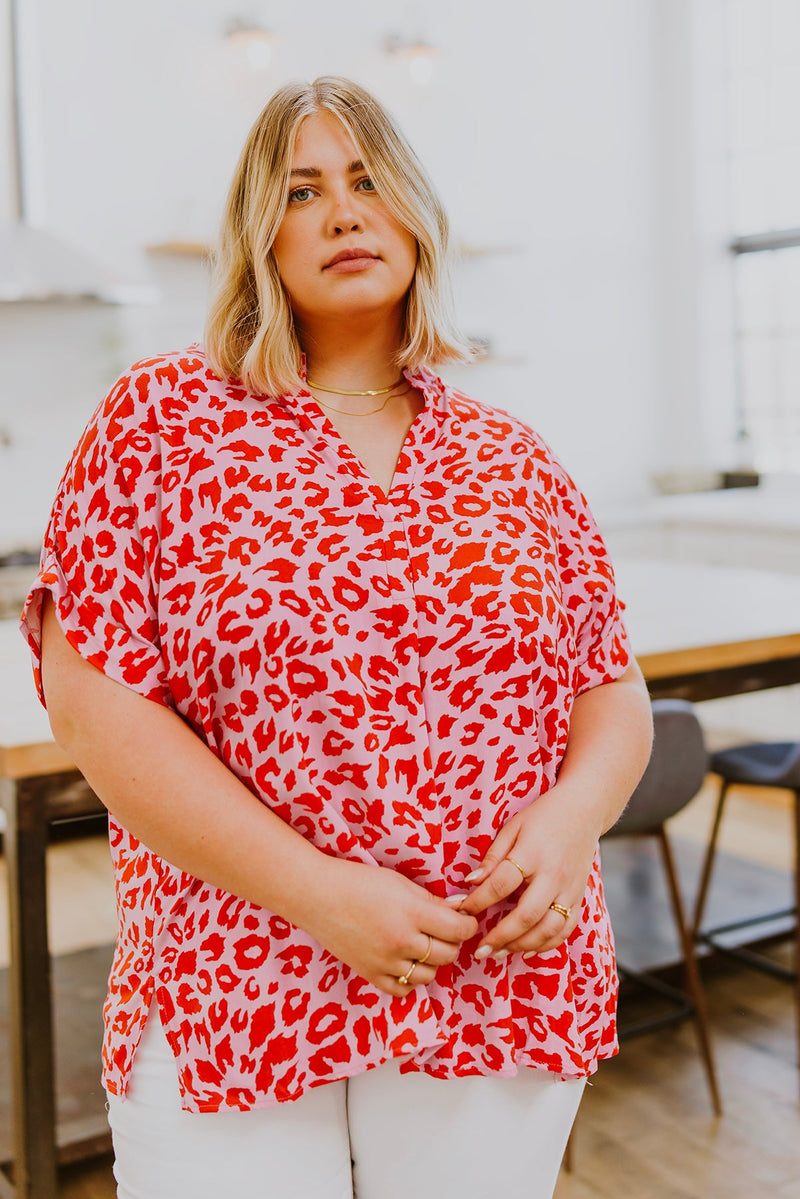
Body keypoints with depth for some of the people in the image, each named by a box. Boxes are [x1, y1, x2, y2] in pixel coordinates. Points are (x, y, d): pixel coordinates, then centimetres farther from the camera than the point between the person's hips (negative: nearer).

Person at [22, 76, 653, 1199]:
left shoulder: (515, 461, 6)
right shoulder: (160, 420, -3)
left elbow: (615, 693, 10)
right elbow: (93, 699, -10)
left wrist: (573, 815, -12)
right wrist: (318, 892, -17)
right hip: (227, 1010, -2)